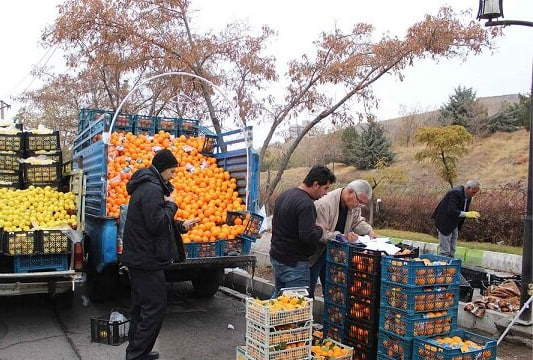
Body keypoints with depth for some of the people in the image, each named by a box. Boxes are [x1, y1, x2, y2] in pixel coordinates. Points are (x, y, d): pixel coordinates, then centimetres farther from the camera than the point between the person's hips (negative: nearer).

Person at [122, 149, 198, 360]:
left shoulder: (145, 186, 16)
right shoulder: (152, 189, -18)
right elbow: (157, 224, -25)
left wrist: (181, 226, 20)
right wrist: (171, 205, -11)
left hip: (137, 258, 11)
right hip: (148, 261, -11)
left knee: (141, 307, 18)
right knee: (155, 308, -4)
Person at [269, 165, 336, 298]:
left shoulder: (283, 195, 8)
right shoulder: (306, 204, -22)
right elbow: (309, 236, -29)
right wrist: (319, 229, -7)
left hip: (276, 256, 9)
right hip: (294, 262, -9)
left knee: (278, 295, 23)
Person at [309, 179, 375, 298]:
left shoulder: (354, 205, -3)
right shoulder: (324, 204, -29)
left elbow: (358, 221, 12)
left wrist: (369, 230, -8)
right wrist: (343, 237, -40)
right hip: (316, 253, -7)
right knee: (309, 289, 3)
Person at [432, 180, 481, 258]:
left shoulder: (468, 196, 4)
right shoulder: (456, 193, -24)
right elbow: (451, 211, -31)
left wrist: (472, 214, 0)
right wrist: (467, 214, -33)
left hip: (454, 225, 9)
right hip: (445, 223, -9)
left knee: (452, 251, 12)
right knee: (444, 251, -5)